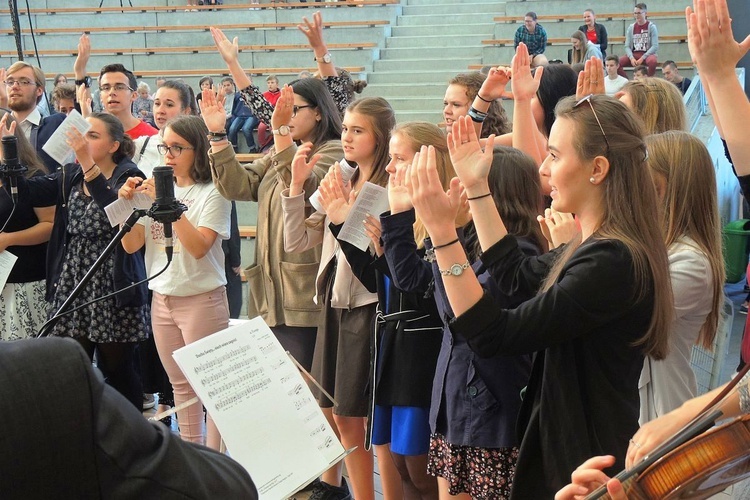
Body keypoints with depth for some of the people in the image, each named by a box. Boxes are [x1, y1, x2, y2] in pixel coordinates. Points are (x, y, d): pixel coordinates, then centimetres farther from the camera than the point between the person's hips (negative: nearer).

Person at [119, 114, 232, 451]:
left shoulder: (212, 192, -9)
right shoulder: (155, 189, 8)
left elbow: (199, 246, -21)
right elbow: (131, 245, 4)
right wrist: (126, 203, -9)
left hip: (202, 298, -6)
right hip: (162, 298, 6)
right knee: (180, 385, 15)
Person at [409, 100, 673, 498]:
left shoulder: (612, 262, -26)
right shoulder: (601, 248, 5)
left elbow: (493, 337, -28)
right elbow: (516, 275, 19)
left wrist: (441, 230, -29)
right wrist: (476, 186, 16)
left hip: (586, 463, -9)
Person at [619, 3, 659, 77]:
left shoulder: (651, 27, -2)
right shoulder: (631, 27, 7)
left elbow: (655, 46, -9)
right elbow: (627, 46, 3)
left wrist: (642, 58, -19)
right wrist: (631, 58, -17)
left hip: (647, 54, -3)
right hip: (634, 54, 3)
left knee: (652, 61, -40)